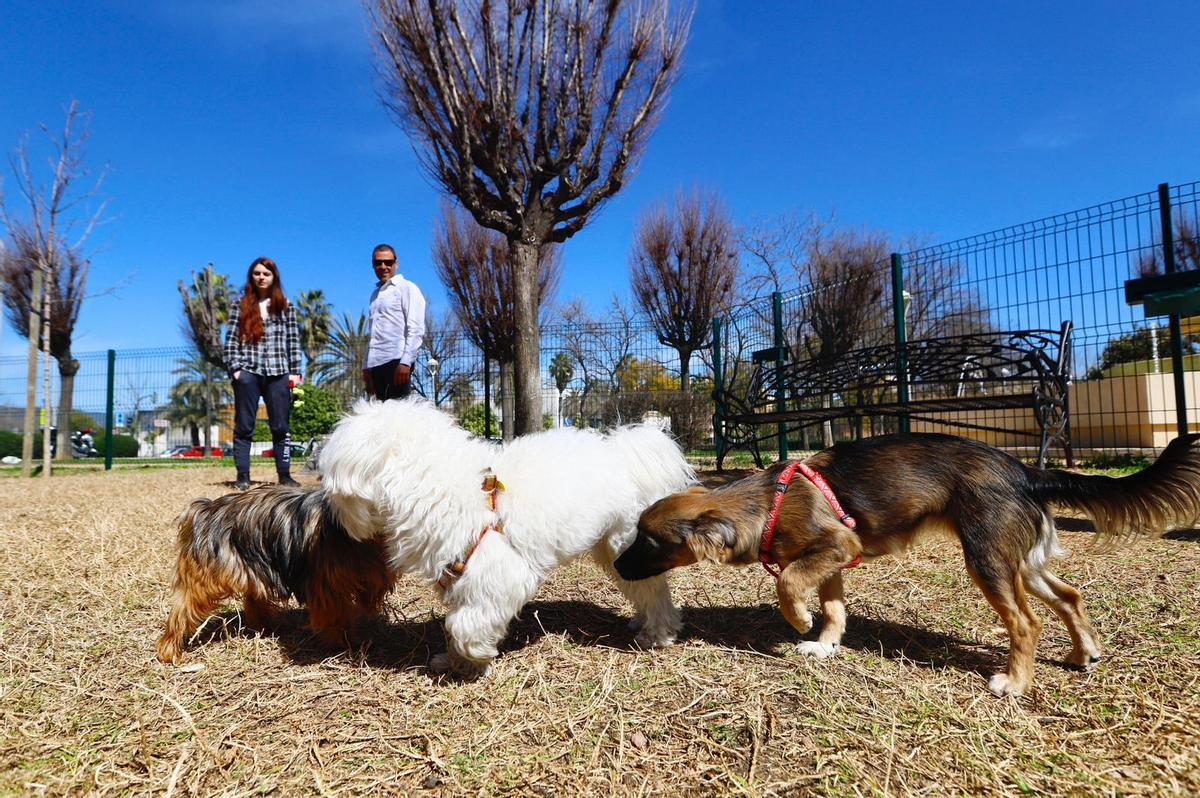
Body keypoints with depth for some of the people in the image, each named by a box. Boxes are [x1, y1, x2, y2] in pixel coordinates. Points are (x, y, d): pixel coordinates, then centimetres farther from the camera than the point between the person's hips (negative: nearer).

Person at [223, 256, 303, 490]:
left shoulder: (284, 306, 10)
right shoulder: (241, 305, 8)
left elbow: (293, 341, 8)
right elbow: (231, 339, 5)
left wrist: (295, 371, 2)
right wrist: (234, 368, -4)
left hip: (278, 373, 0)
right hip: (248, 372, 0)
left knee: (281, 427, 3)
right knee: (244, 427, 4)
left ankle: (284, 475, 9)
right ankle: (243, 476, 10)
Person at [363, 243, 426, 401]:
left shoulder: (407, 288, 2)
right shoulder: (375, 294, 24)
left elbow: (416, 330, -8)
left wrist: (405, 362, -18)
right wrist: (366, 366, 16)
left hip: (397, 360, -7)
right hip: (376, 363, 7)